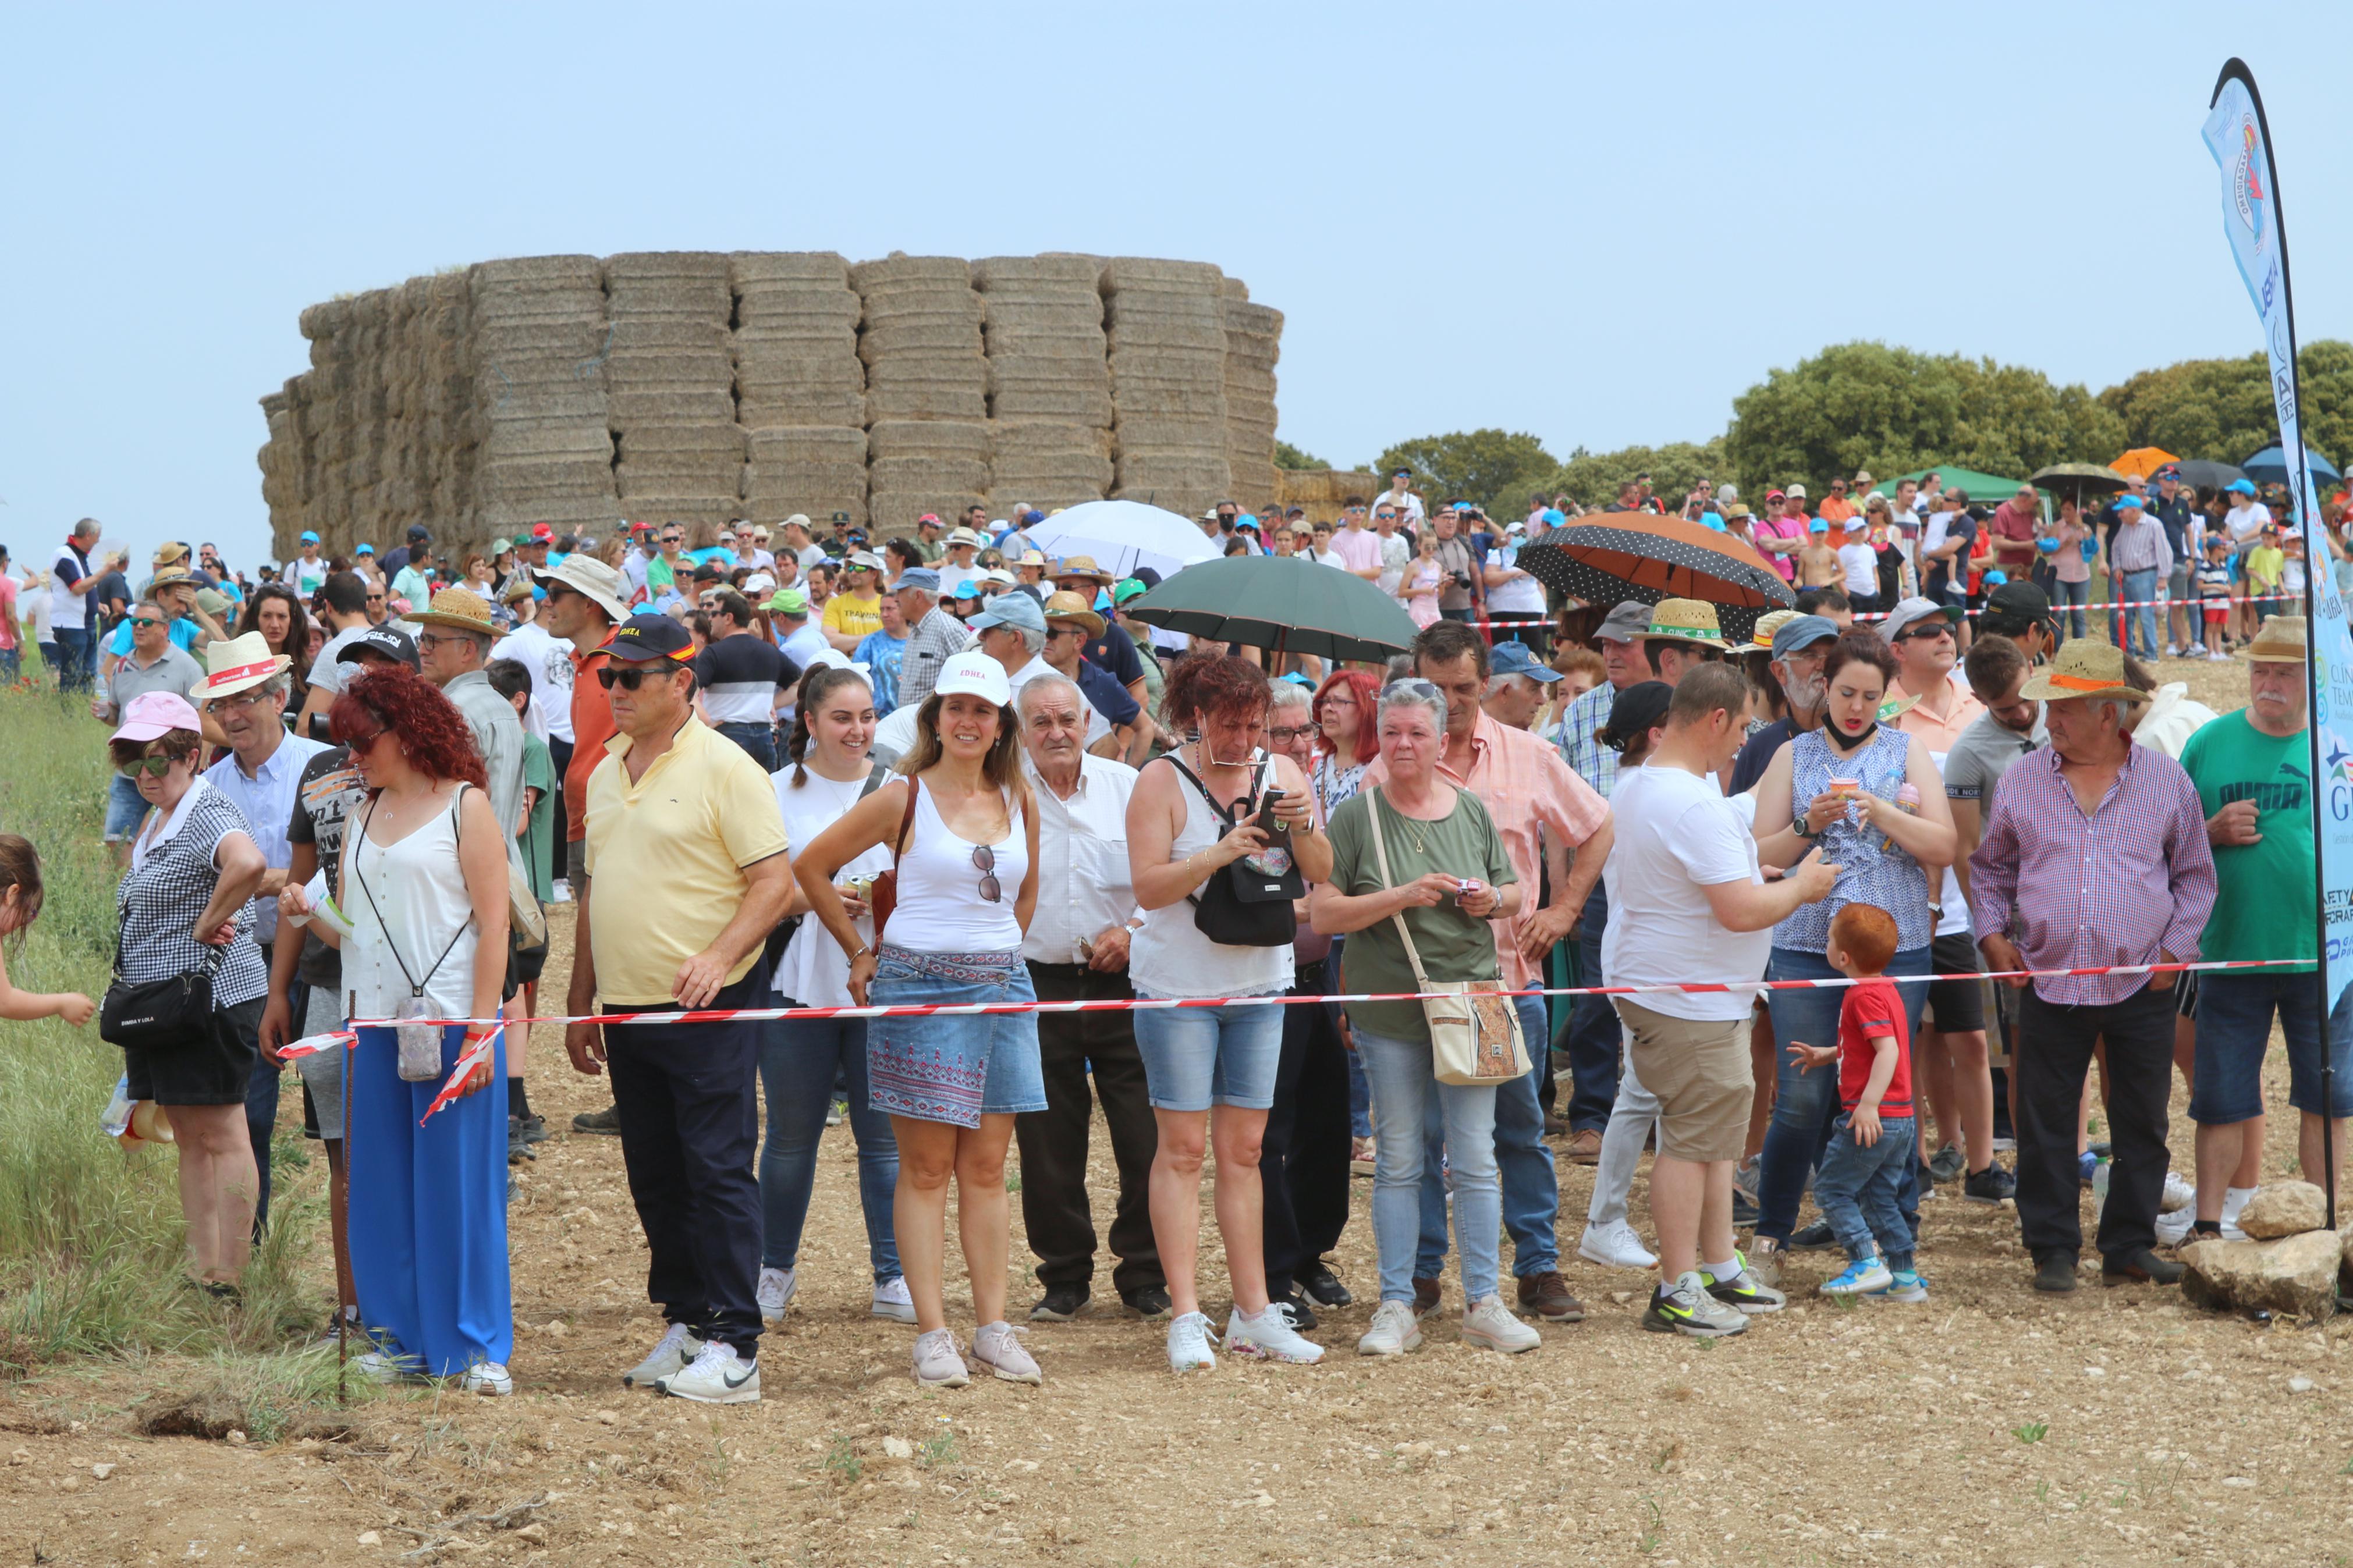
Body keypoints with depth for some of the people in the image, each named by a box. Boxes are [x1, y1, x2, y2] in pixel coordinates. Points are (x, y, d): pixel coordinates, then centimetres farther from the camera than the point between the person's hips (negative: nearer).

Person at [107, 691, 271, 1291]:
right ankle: (200, 1270, 16)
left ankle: (228, 1281, -2)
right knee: (189, 1138, 11)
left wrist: (208, 926, -26)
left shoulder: (209, 815, -16)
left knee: (221, 1136, -5)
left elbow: (249, 864, -38)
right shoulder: (155, 824, 15)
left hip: (211, 997, -10)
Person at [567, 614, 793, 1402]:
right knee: (655, 1180, 11)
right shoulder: (605, 771, 14)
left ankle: (734, 1348, -6)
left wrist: (720, 956, -27)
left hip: (706, 1009, -7)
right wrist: (581, 1002, 19)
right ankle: (686, 1322, 21)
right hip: (627, 1008, 7)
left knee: (718, 1173, -7)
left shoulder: (725, 769, -9)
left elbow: (772, 883, -13)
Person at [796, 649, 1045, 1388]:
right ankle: (932, 1333, 0)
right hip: (919, 987, -4)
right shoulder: (903, 799, -3)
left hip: (1001, 987, 4)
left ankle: (994, 1327, 10)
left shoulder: (1019, 802, 10)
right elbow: (811, 867, 2)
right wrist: (862, 954, 5)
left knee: (987, 1166, 7)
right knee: (927, 1167, -2)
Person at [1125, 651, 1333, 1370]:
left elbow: (1322, 874, 4)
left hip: (1260, 984, 4)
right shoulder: (1163, 780, -5)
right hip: (1179, 984, -4)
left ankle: (1253, 1312, 9)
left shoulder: (1281, 773, 7)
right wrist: (1219, 854, -24)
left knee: (1244, 1150, 7)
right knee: (1183, 1148, -5)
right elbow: (1148, 885, -13)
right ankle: (1186, 1318, -5)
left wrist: (1302, 828, -15)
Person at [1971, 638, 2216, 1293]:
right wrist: (1993, 935, 4)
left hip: (2142, 986, -1)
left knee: (2141, 1123, 5)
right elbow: (1990, 868, 18)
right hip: (2049, 985, 1)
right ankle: (2053, 1249, 11)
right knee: (2046, 1125, 2)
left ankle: (2129, 1246, 16)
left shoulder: (2166, 781, 3)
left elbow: (2195, 876, 10)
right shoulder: (2022, 781, 6)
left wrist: (2175, 948, -1)